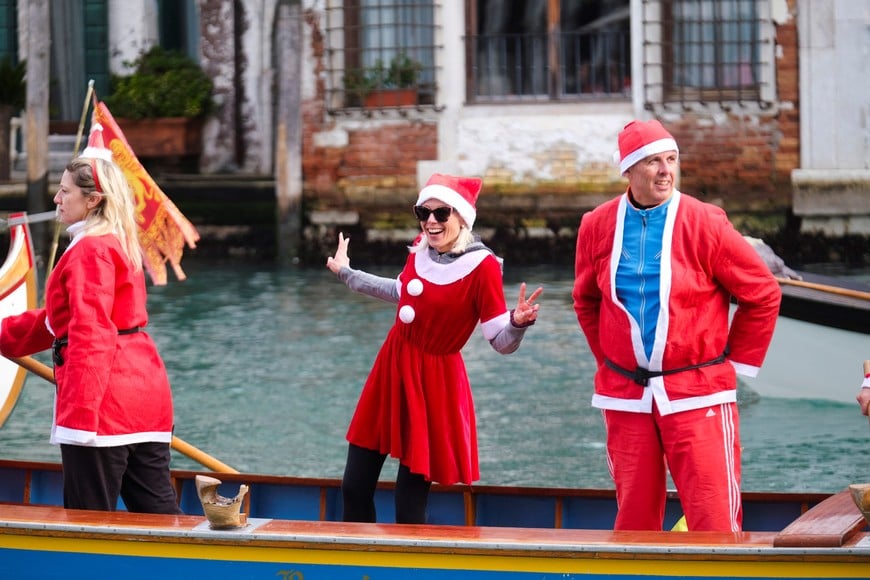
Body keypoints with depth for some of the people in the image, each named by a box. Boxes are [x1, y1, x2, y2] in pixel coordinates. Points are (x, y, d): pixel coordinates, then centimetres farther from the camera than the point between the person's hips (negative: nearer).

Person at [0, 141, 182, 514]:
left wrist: (80, 411, -23)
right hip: (145, 396, 10)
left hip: (105, 404, -10)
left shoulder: (90, 250, -11)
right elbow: (61, 319, 27)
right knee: (158, 510, 10)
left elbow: (91, 335, -20)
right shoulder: (119, 245, 19)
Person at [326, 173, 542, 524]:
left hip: (434, 380, -6)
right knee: (355, 488, 8)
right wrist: (345, 272, 33)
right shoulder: (421, 250, 1)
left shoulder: (482, 266, -18)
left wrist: (518, 323, -39)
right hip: (392, 366, 6)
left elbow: (502, 343, -17)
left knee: (410, 501, -3)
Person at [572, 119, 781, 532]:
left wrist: (738, 362, 2)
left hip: (697, 393, -3)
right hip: (625, 396, 3)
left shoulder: (704, 223, -7)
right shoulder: (597, 226, 3)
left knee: (713, 516, -8)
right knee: (634, 515, 7)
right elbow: (585, 301, 20)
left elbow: (763, 295, 0)